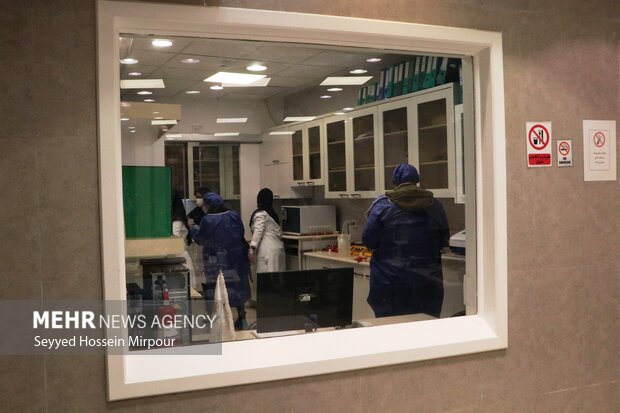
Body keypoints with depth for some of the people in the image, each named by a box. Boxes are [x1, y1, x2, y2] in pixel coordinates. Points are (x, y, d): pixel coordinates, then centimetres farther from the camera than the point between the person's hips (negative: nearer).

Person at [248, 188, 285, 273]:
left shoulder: (260, 214, -3)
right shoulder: (273, 213, 19)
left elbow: (258, 231, -14)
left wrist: (252, 248, -20)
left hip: (268, 250, -8)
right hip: (278, 247, 8)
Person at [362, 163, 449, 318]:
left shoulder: (382, 204, -6)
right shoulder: (435, 206, 2)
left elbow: (368, 241, -7)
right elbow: (444, 241, 10)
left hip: (390, 282, -2)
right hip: (426, 283, 2)